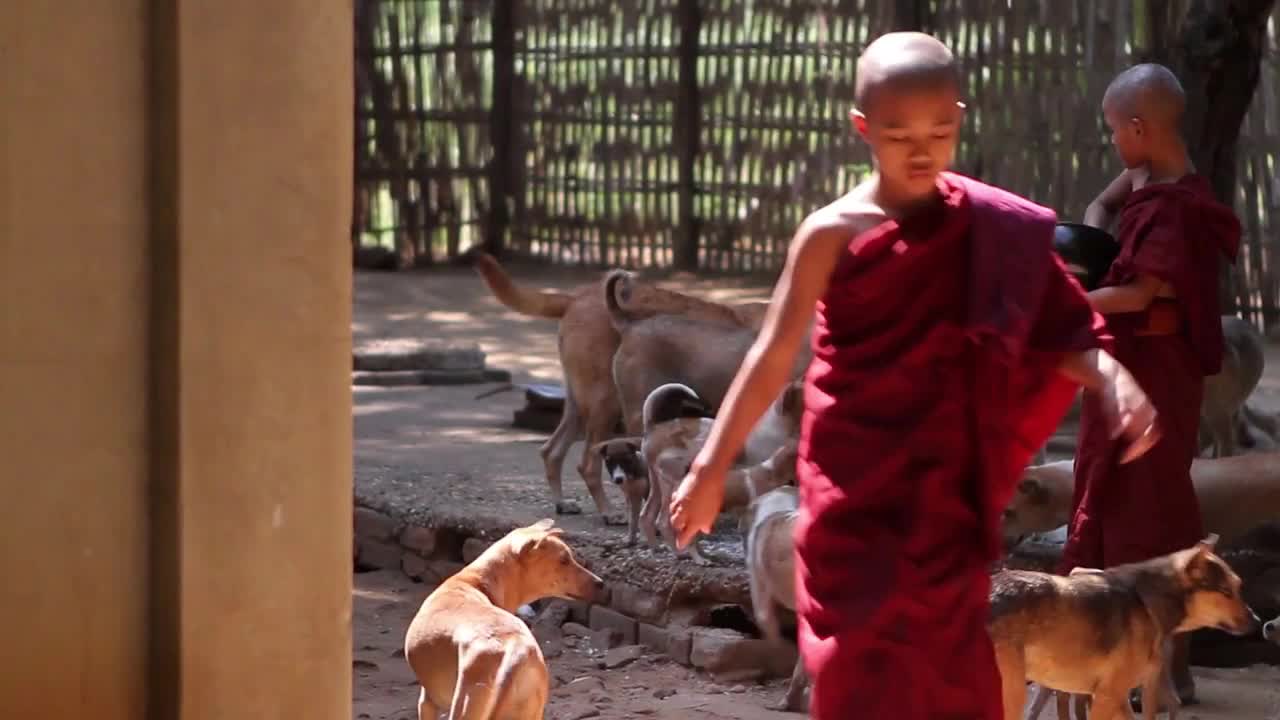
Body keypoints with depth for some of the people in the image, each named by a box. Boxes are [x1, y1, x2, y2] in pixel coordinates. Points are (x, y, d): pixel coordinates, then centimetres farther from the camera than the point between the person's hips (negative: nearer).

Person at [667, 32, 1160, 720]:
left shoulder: (994, 230, -1)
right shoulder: (835, 234, -9)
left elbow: (1059, 329, -1)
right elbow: (774, 354, -11)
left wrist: (1113, 378, -22)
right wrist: (711, 468, -14)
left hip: (944, 486, 3)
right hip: (856, 488, -3)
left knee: (948, 660, 9)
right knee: (864, 662, -1)